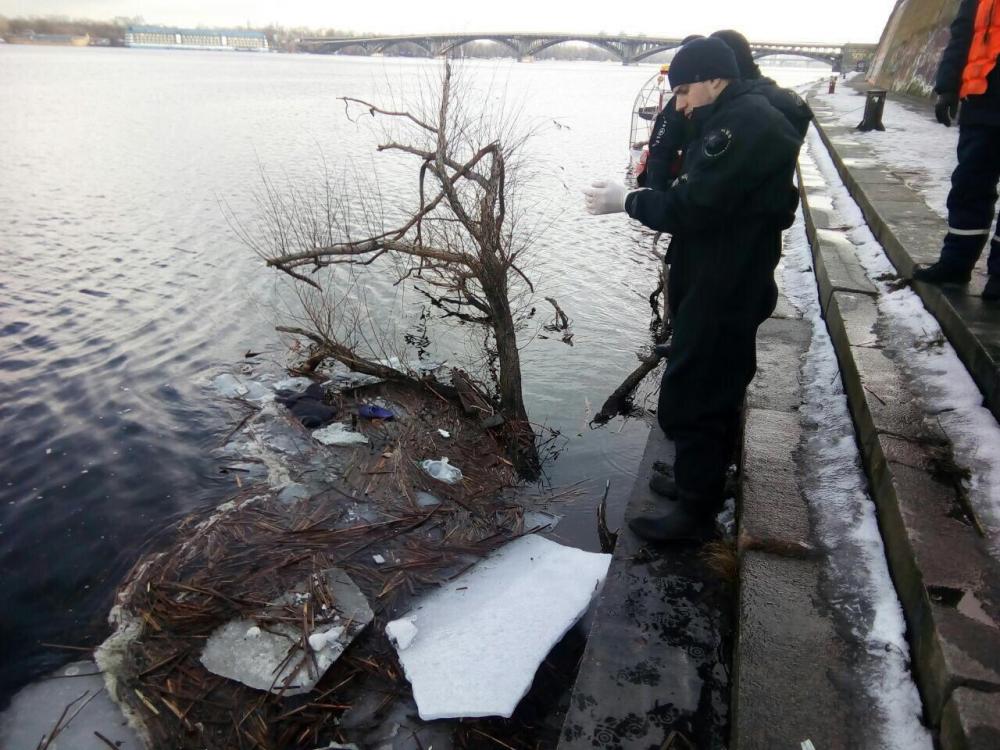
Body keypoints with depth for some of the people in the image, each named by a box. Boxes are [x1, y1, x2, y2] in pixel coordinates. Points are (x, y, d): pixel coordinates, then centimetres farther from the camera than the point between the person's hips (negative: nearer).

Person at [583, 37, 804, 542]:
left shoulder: (744, 123, -19)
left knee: (688, 399, -4)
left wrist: (627, 202, -12)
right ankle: (704, 480, 36)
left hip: (722, 291, -11)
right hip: (725, 285, 11)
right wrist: (640, 197, 2)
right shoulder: (741, 121, 16)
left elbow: (695, 206, -24)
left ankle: (695, 510, 9)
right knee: (717, 387, 20)